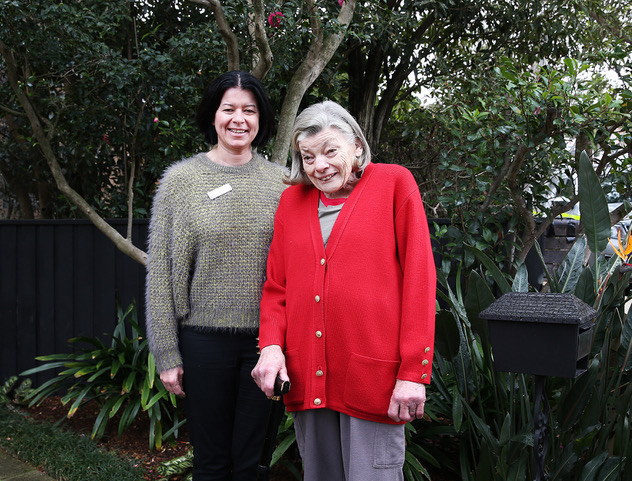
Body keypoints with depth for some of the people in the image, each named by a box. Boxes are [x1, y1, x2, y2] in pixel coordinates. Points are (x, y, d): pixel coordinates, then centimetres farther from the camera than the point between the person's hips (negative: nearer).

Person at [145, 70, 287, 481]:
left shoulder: (280, 182, 4)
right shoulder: (181, 180, 0)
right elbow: (160, 273, 0)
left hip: (264, 339, 1)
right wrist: (167, 354, -3)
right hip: (204, 338, -1)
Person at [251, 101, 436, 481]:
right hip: (306, 379, 4)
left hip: (373, 379, -4)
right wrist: (271, 344, -4)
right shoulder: (292, 199, 12)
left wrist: (414, 372, -10)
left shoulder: (394, 184, 1)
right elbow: (276, 285, 14)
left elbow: (419, 280, -4)